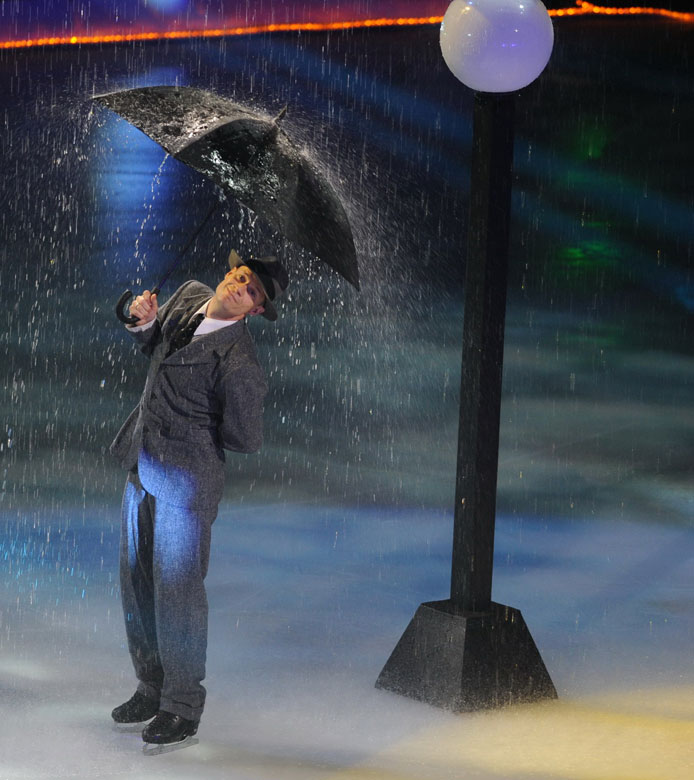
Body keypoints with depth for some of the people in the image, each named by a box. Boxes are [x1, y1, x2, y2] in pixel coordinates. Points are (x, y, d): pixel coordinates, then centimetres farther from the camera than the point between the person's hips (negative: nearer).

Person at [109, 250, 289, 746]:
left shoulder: (239, 361, -22)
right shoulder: (189, 296, 2)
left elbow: (245, 440, -18)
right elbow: (158, 349, 21)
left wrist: (195, 428, -4)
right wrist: (146, 322, -1)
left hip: (186, 481, -8)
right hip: (143, 469, 8)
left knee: (177, 589, -1)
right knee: (137, 581, 16)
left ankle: (183, 709, 12)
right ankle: (153, 688, 30)